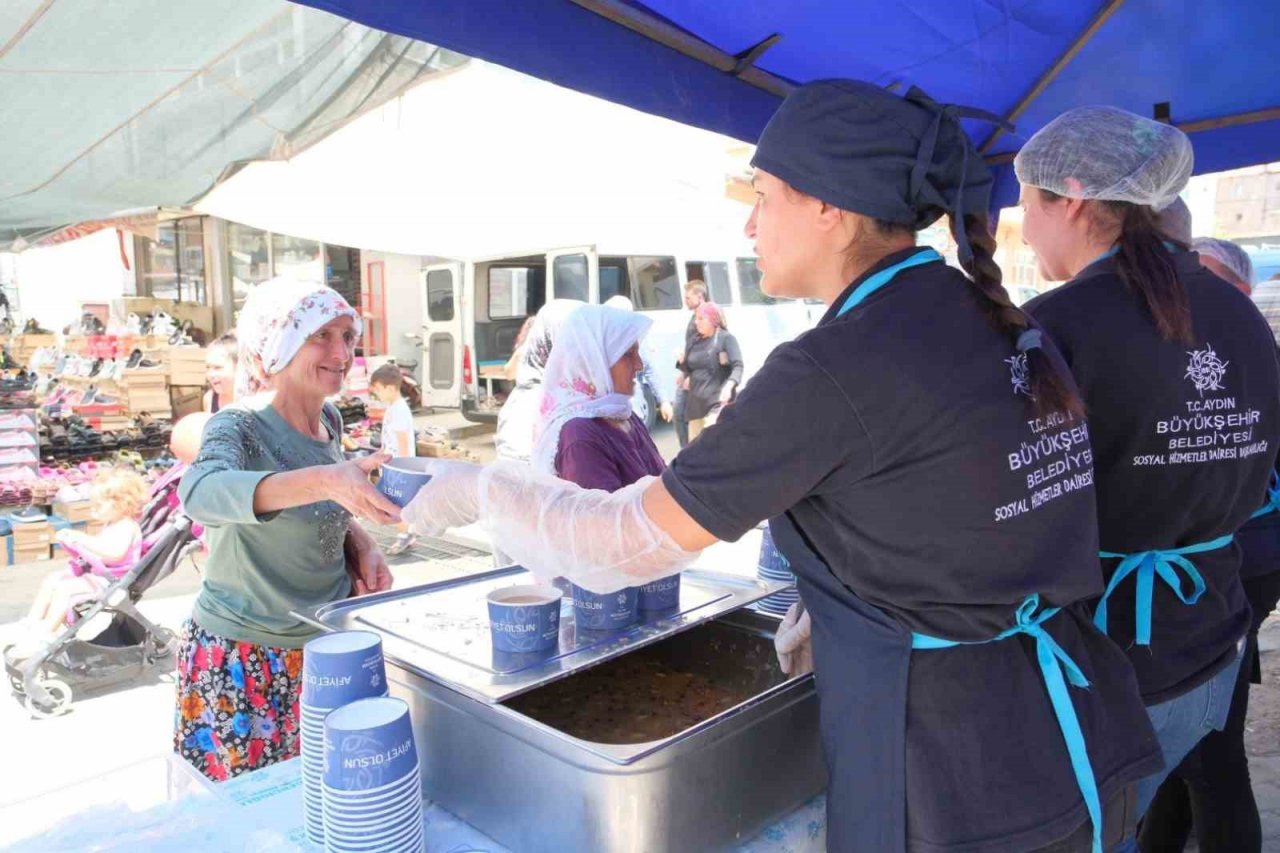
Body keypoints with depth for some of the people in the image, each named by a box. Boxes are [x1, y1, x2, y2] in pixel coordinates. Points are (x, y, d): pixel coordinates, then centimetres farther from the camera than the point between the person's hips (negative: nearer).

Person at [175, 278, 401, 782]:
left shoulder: (330, 420, 0)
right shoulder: (240, 427, -18)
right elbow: (200, 493, -41)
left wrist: (362, 547, -5)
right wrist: (323, 480, -56)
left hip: (328, 646, 6)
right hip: (243, 661, -5)